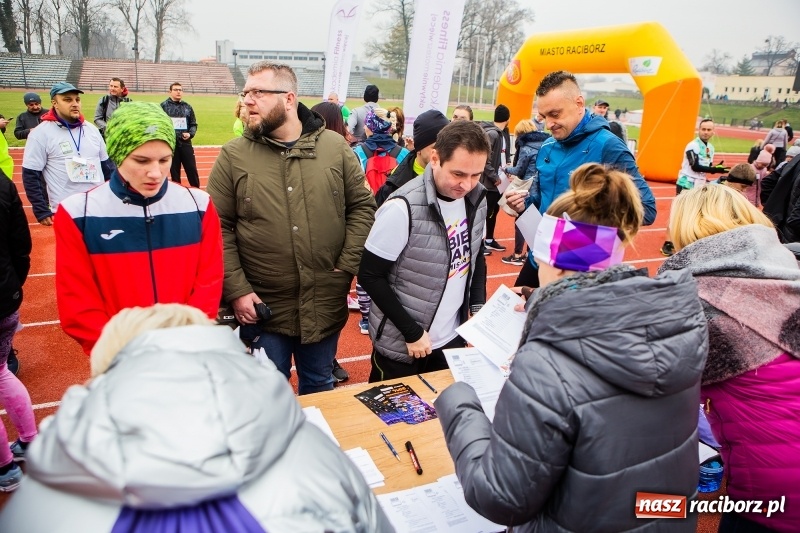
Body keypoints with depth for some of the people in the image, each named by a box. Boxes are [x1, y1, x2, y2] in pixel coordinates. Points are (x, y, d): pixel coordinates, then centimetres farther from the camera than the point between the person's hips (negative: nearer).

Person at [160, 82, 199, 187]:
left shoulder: (187, 107, 8)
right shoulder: (163, 106, -2)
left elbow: (193, 124, 13)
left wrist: (190, 134, -5)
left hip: (186, 144, 2)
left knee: (192, 169, 2)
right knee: (174, 171, 7)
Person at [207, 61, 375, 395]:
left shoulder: (335, 147, 0)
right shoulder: (233, 156, -3)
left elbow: (362, 207, 2)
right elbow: (219, 228, -5)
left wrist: (347, 267, -6)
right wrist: (237, 291, -11)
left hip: (326, 304, 1)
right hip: (263, 306, -1)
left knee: (319, 387, 21)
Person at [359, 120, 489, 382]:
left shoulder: (477, 199, -4)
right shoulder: (403, 208, -23)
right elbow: (370, 277, -18)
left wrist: (478, 308, -1)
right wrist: (412, 332, -18)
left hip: (453, 339, 5)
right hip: (401, 346, -5)